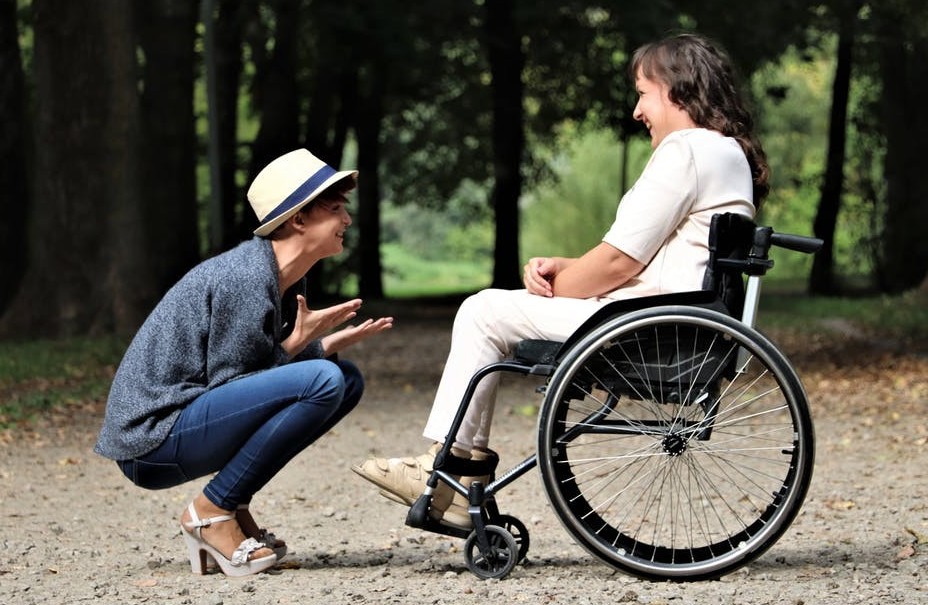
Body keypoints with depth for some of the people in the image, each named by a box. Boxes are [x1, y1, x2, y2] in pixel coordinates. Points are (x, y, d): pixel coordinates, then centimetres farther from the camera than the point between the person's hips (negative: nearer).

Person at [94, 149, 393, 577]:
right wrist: (298, 343, -16)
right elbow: (227, 383, -15)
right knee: (321, 380, -24)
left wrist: (330, 344, 1)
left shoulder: (285, 281, 10)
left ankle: (233, 508, 6)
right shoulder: (246, 278, -18)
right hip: (151, 441, -10)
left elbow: (264, 367, 13)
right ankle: (211, 512, -12)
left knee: (347, 379, 10)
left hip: (192, 421, 10)